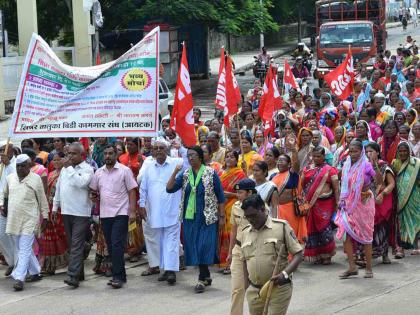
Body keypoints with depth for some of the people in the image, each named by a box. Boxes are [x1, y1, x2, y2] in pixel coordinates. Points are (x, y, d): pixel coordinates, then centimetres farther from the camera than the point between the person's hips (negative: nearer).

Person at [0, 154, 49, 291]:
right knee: (22, 248, 13)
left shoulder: (36, 179, -5)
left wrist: (45, 217, 2)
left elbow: (42, 200, 0)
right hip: (14, 219, 6)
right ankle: (35, 272, 28)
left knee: (25, 249, -10)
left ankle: (19, 278, -14)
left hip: (29, 219, -6)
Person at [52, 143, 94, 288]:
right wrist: (55, 207, 19)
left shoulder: (87, 169, -6)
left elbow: (81, 183, -24)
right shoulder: (64, 169, 14)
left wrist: (69, 168, -18)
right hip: (66, 211, 7)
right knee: (72, 245, 12)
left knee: (77, 245, -12)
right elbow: (58, 188, 21)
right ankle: (79, 273, 21)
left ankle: (73, 276, -18)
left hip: (81, 212, -7)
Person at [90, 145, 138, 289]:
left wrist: (133, 210, -11)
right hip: (105, 214, 5)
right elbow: (93, 190, 22)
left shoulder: (125, 170, -3)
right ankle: (119, 275, 17)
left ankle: (118, 277, -11)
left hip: (120, 213, -5)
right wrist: (93, 196, -1)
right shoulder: (99, 172, 11)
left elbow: (132, 191, -4)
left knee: (117, 246, -12)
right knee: (111, 246, 8)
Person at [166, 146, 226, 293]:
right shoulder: (185, 175, 7)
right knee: (195, 248, 7)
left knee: (204, 246, -9)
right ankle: (206, 277, 19)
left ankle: (202, 279, -7)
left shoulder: (210, 173, -4)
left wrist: (221, 216, -2)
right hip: (190, 218, 5)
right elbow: (169, 188, -1)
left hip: (207, 217, -4)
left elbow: (220, 196, 0)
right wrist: (175, 172, -13)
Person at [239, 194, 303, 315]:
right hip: (254, 291, 5)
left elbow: (298, 254, -6)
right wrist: (248, 284, 13)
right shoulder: (245, 233, 10)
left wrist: (285, 274, -21)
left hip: (279, 289, -5)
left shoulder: (281, 227, -6)